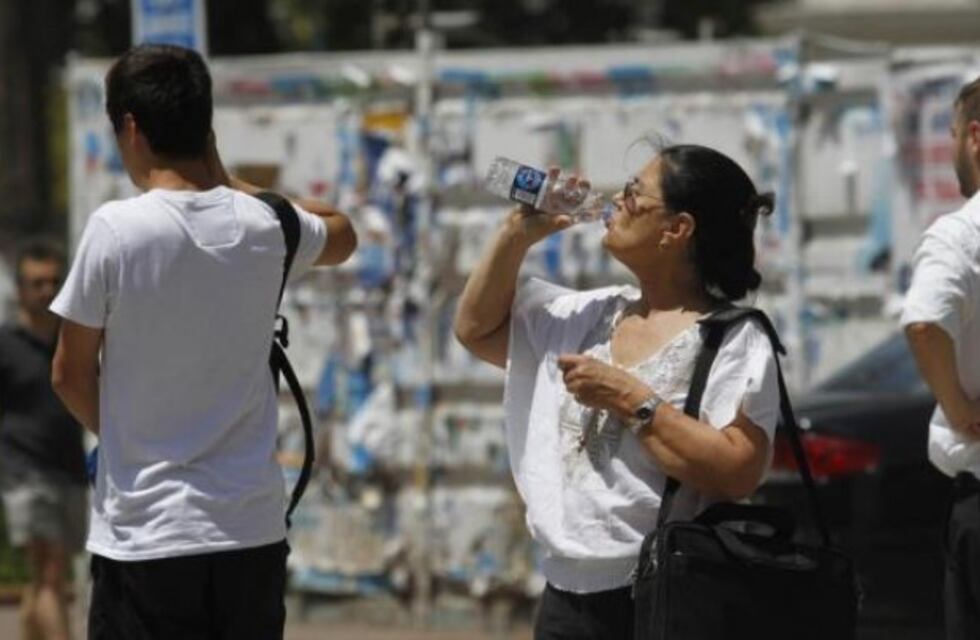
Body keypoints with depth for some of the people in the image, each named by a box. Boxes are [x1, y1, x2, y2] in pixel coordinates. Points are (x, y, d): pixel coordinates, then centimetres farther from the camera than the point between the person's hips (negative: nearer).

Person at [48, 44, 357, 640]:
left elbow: (71, 374, 0)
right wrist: (226, 182, 21)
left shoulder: (116, 230, -11)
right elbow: (341, 234, 27)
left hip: (145, 539, -4)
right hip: (254, 531, 4)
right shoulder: (264, 226, 1)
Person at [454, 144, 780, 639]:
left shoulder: (734, 341, -8)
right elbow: (476, 329, 24)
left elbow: (737, 473, -21)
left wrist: (633, 400, -17)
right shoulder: (592, 317, 13)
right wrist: (517, 236, 11)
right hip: (568, 596, 7)